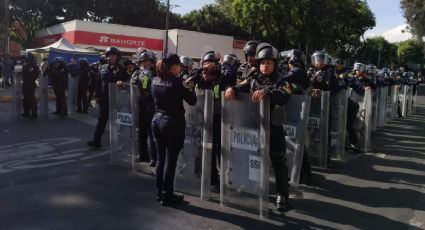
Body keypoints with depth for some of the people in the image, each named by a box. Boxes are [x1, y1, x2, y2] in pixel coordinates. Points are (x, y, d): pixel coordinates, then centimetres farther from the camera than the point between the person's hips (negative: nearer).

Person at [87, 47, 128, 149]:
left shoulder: (121, 69, -2)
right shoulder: (103, 68, 9)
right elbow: (99, 82, 12)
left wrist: (121, 82, -23)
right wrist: (98, 95, 8)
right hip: (104, 98, 3)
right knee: (102, 120, 9)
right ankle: (96, 140, 15)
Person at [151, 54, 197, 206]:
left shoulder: (155, 80, 5)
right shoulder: (176, 82, -15)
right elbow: (192, 101, -11)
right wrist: (189, 87, 6)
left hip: (157, 120, 7)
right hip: (173, 123, -7)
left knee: (160, 158, 15)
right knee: (170, 160, 1)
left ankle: (159, 193, 24)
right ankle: (167, 196, 10)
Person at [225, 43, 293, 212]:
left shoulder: (281, 81, -4)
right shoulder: (253, 79, 9)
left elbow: (284, 97, -24)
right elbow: (241, 88, -4)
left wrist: (266, 92, -39)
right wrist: (231, 88, -27)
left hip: (274, 127, -4)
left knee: (278, 161, 2)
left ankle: (282, 195, 12)